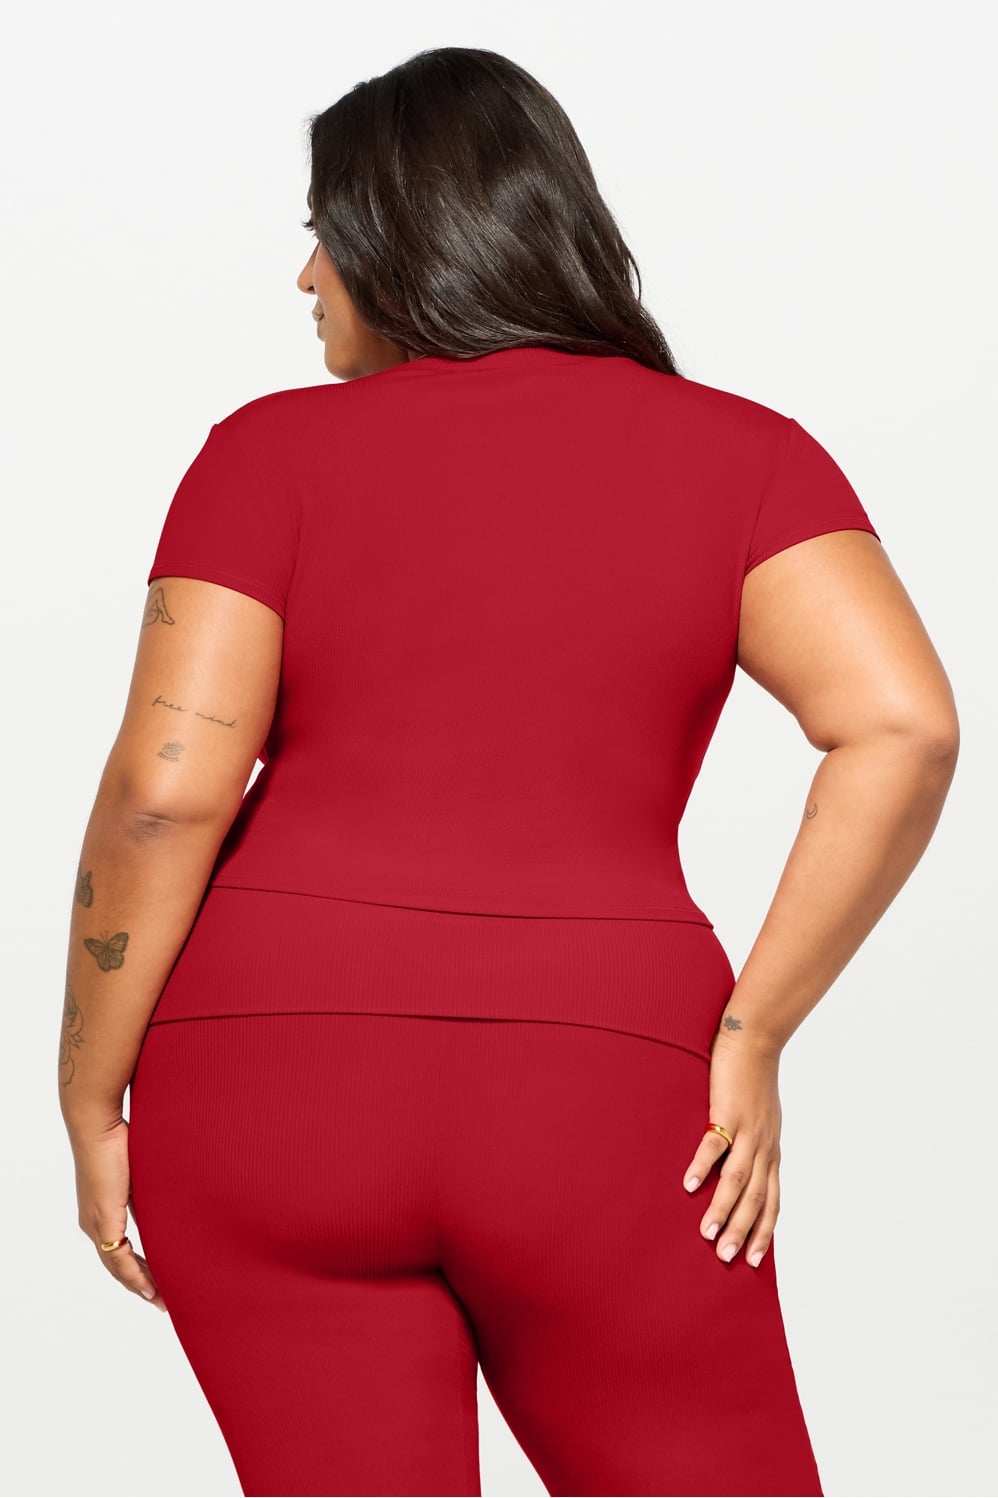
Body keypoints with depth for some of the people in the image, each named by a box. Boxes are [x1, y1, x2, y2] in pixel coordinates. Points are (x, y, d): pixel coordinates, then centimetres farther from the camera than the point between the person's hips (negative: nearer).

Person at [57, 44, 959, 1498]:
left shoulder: (276, 452, 1)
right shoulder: (736, 452, 4)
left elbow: (165, 790, -8)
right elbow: (902, 729, -9)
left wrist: (93, 1109, 1)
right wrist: (750, 1035, -3)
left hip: (274, 1095, 0)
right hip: (598, 1103, 1)